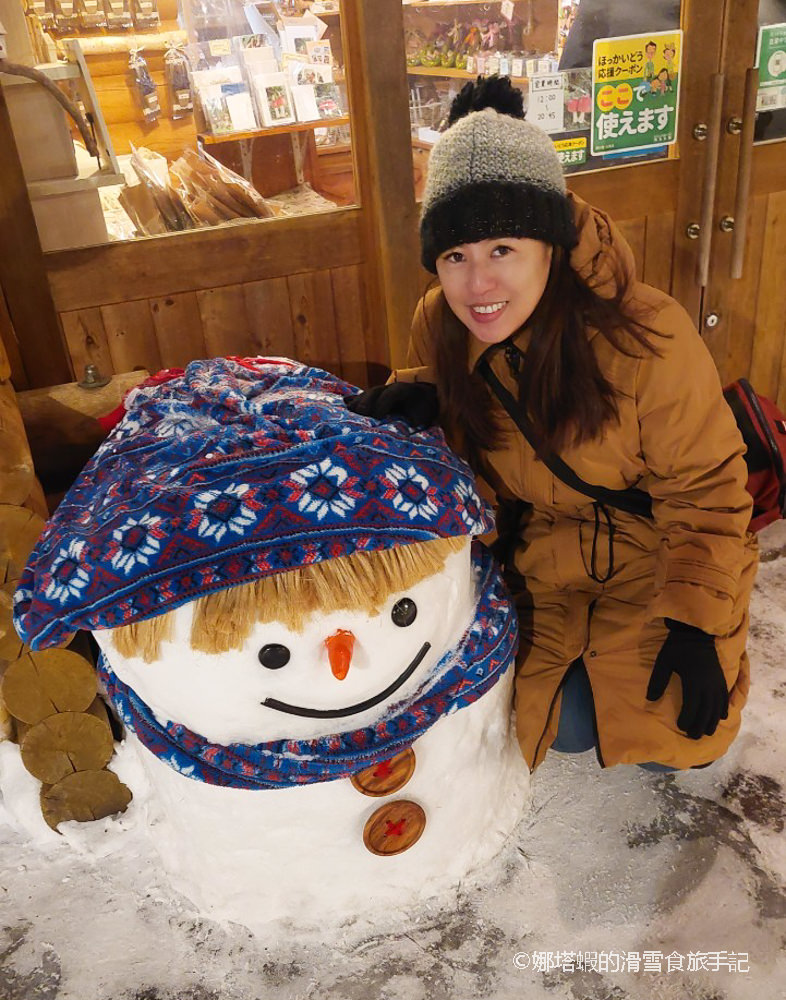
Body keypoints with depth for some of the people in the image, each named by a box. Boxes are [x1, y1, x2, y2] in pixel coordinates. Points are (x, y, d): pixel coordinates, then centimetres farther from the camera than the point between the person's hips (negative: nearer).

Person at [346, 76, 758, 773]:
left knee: (674, 734, -12)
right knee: (563, 725, -5)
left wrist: (695, 624, -17)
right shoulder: (441, 325, -13)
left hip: (656, 558, -3)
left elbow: (704, 489, -14)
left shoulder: (647, 338, -25)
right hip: (541, 564, 3)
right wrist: (421, 399, -19)